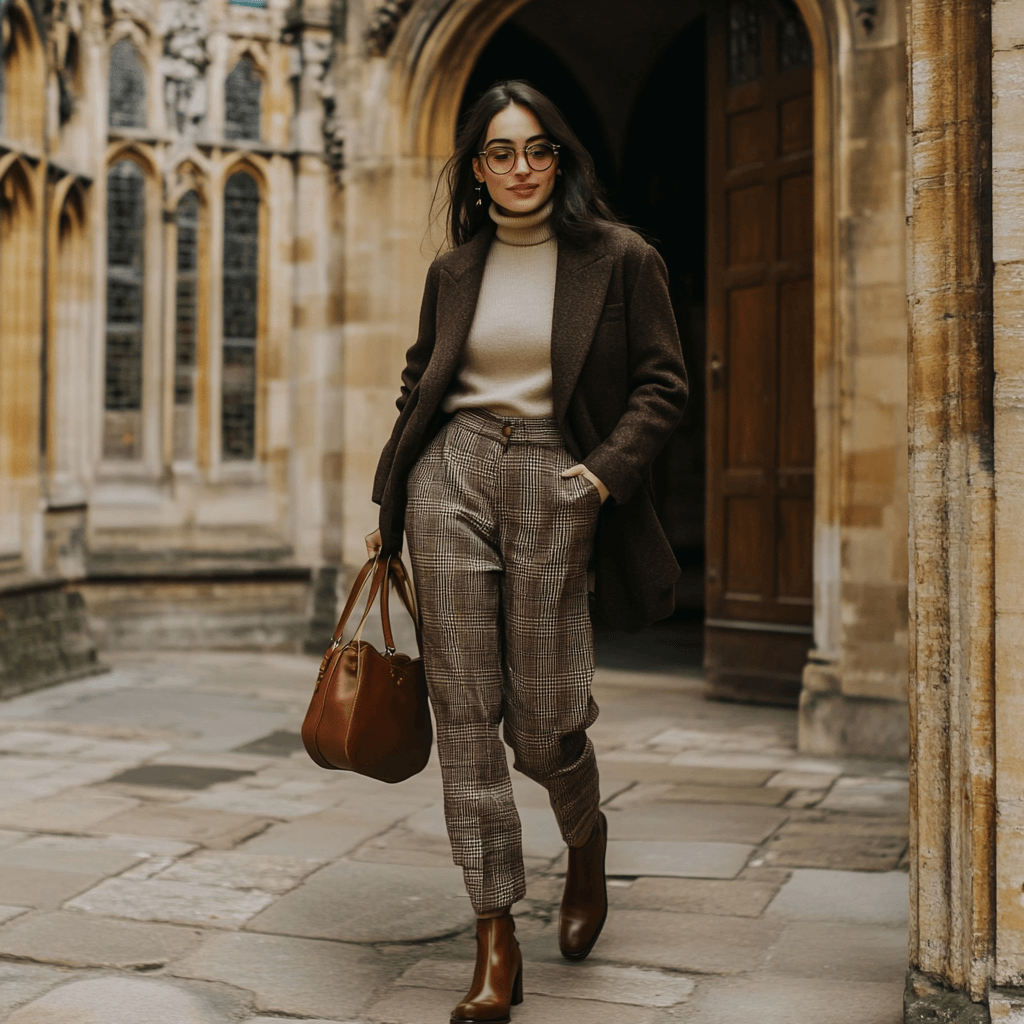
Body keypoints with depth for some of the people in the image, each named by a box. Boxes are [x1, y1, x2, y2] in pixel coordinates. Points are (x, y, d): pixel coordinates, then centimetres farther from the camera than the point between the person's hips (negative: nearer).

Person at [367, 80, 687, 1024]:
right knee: (465, 708, -4)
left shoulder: (619, 259, 3)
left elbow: (664, 382, 2)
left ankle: (587, 844, 36)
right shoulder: (453, 270, 12)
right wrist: (390, 501, 15)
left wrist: (607, 470, -11)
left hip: (554, 483, -2)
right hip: (452, 475, 3)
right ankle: (496, 941, 2)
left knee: (542, 718, -1)